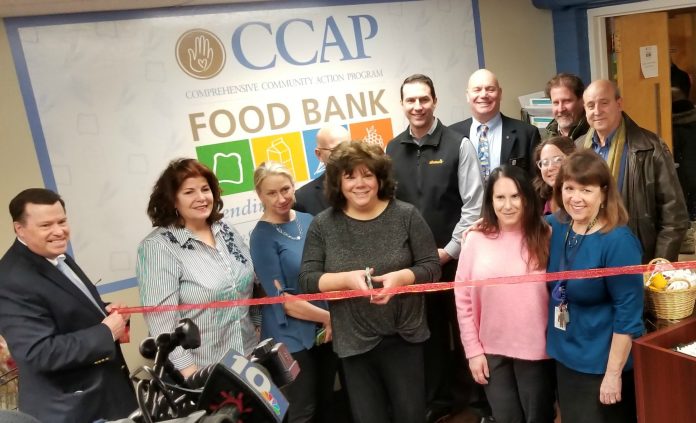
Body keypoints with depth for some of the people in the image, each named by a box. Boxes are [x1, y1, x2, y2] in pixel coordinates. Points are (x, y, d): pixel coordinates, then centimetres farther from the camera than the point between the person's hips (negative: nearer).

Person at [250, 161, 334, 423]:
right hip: (291, 337, -5)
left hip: (326, 329, 5)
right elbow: (281, 299, -16)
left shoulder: (309, 221, 1)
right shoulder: (262, 237, -14)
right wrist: (329, 317, -12)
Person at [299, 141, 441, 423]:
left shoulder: (406, 215, -4)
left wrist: (400, 277, -23)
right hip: (354, 341, 1)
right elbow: (307, 280, -6)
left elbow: (432, 267, -3)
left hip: (404, 336, 0)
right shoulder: (322, 225, -3)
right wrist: (346, 278, -22)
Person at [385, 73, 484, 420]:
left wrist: (449, 250, -11)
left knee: (462, 328, 11)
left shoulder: (458, 145, -6)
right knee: (428, 331, 14)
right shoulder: (392, 150, 3)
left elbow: (473, 204, -9)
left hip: (453, 258, -2)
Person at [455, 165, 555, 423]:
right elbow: (463, 299, -2)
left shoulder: (545, 238, -6)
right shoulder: (475, 240, -6)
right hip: (491, 352, 1)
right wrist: (473, 350, -2)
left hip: (536, 351, -1)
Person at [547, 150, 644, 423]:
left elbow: (628, 311, -20)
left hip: (602, 364, -6)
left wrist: (613, 374, -18)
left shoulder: (618, 241, -22)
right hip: (564, 355, 7)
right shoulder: (557, 225, -3)